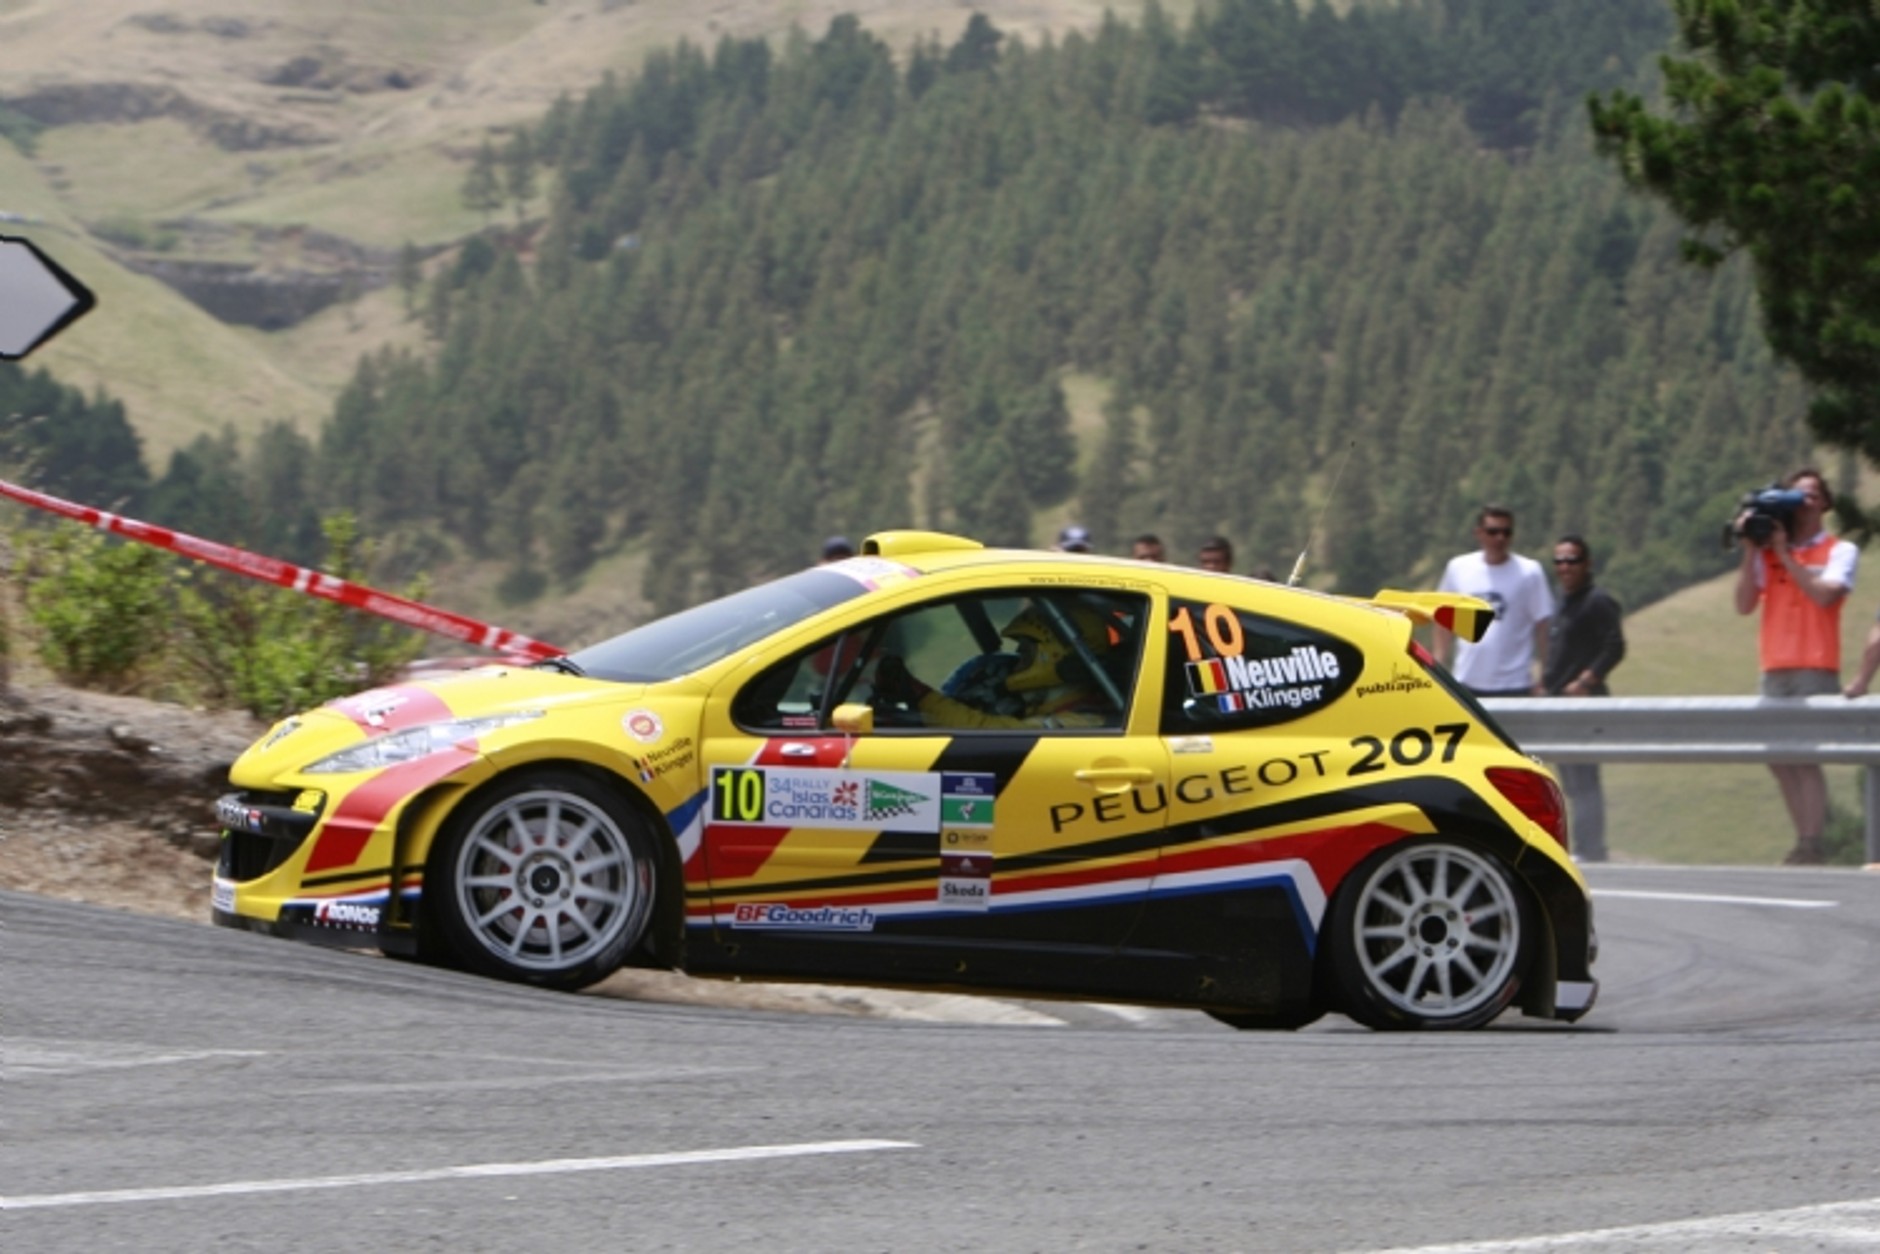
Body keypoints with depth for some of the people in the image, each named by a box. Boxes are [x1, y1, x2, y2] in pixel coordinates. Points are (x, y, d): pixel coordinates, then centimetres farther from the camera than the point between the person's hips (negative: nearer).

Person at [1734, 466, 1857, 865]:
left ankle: (1810, 847, -13)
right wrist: (1750, 551, -3)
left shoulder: (1839, 551, 2)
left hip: (1816, 670, -6)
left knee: (1805, 757, -13)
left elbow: (1824, 594, -15)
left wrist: (1786, 555, -11)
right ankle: (1804, 842, 13)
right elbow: (1744, 605, 5)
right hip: (1775, 668, 6)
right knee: (1779, 758, 5)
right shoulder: (1766, 552, 14)